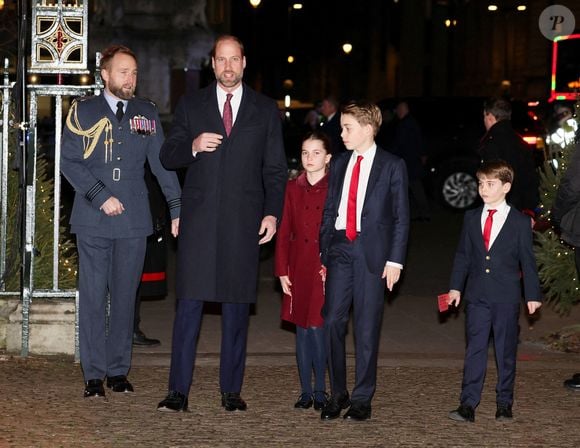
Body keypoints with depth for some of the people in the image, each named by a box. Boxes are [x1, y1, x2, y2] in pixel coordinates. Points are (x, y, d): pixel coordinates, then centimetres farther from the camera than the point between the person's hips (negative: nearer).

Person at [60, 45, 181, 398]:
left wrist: (177, 208, 1)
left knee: (125, 296, 5)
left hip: (134, 220, 2)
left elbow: (162, 163, 9)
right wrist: (100, 197, -12)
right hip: (93, 221, -2)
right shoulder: (83, 112, 4)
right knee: (93, 296, -1)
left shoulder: (147, 114, 10)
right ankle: (94, 375, 4)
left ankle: (119, 370, 13)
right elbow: (70, 161, -2)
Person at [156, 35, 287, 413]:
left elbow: (276, 168, 8)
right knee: (189, 303, -4)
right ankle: (179, 391, -2)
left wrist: (273, 212, -3)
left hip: (244, 223, 0)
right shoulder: (191, 105, 10)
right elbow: (168, 157, 9)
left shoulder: (266, 110, 9)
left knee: (238, 306, 4)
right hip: (199, 220, 0)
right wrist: (193, 146, -12)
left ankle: (232, 390, 11)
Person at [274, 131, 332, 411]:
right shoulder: (293, 188, 8)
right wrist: (282, 271, 4)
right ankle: (306, 391, 15)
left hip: (326, 270, -3)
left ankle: (320, 392, 5)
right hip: (298, 269, 4)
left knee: (317, 328, -7)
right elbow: (284, 232, 8)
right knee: (301, 330, 7)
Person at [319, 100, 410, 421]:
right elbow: (329, 211, 15)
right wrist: (322, 253, 8)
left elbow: (401, 216, -1)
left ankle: (362, 399, 9)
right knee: (332, 321, -1)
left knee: (367, 327, 1)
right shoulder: (338, 164, 13)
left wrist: (395, 260, -7)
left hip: (372, 252, -4)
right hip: (339, 248, 4)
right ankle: (338, 395, 10)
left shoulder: (392, 166, 0)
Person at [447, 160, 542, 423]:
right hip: (476, 296, 2)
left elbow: (528, 261, 2)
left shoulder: (520, 222, 0)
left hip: (506, 297, -2)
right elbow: (463, 255, 12)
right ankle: (468, 405, -2)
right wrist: (456, 287, 5)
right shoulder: (471, 218, 8)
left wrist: (532, 295, 0)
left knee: (506, 351, 5)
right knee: (474, 350, 0)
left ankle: (504, 404, 14)